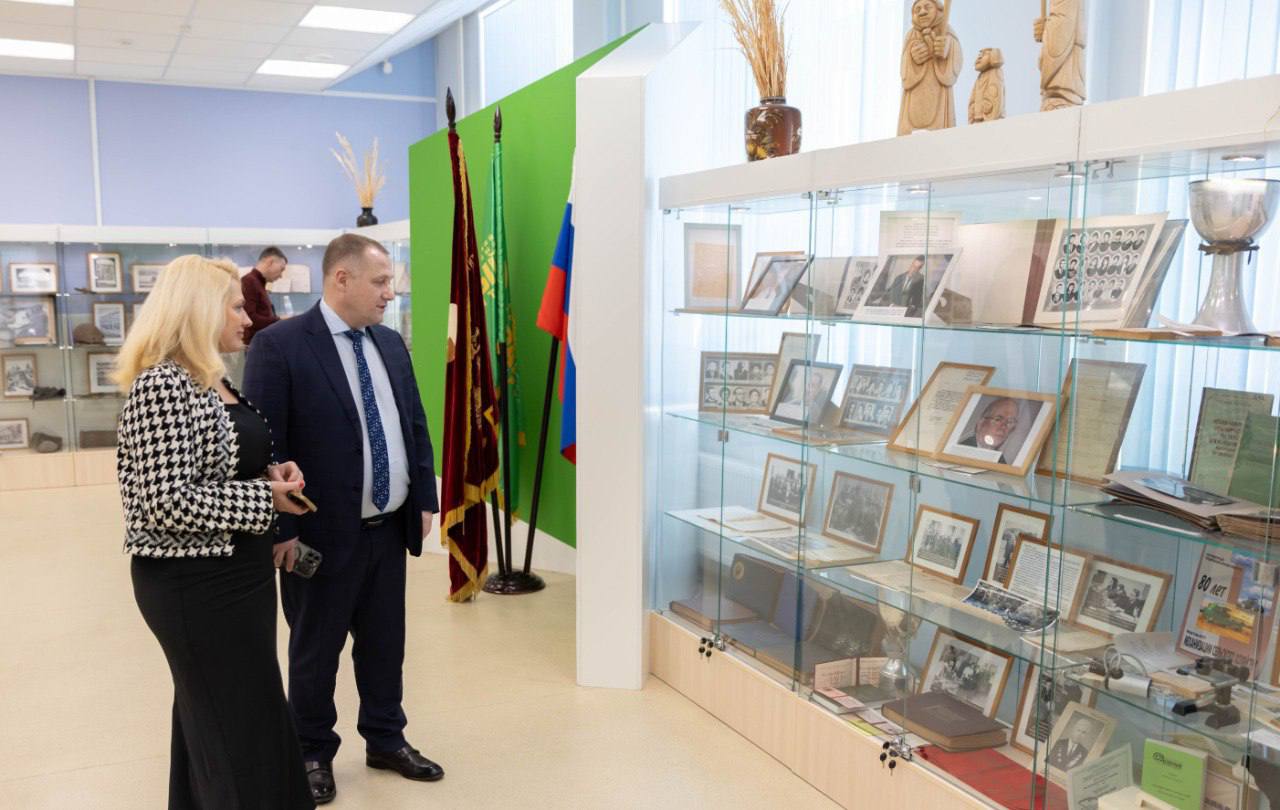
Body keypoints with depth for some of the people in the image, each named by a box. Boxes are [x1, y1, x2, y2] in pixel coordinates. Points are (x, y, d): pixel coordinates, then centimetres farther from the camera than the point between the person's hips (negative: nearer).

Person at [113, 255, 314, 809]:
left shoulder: (212, 381, 9)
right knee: (239, 724, 2)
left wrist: (272, 472, 0)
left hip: (234, 572, 10)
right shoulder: (162, 386, -20)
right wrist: (265, 498, -19)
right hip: (196, 583, -10)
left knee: (212, 715, 23)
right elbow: (169, 502, -26)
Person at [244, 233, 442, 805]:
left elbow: (416, 426, 13)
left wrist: (425, 500, 9)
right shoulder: (279, 345, -13)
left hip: (390, 527, 6)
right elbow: (265, 445, -15)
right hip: (323, 532, -5)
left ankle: (386, 740, 36)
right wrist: (280, 528, -16)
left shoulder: (391, 345, 8)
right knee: (315, 651, 13)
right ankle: (314, 754, 32)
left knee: (385, 643, 18)